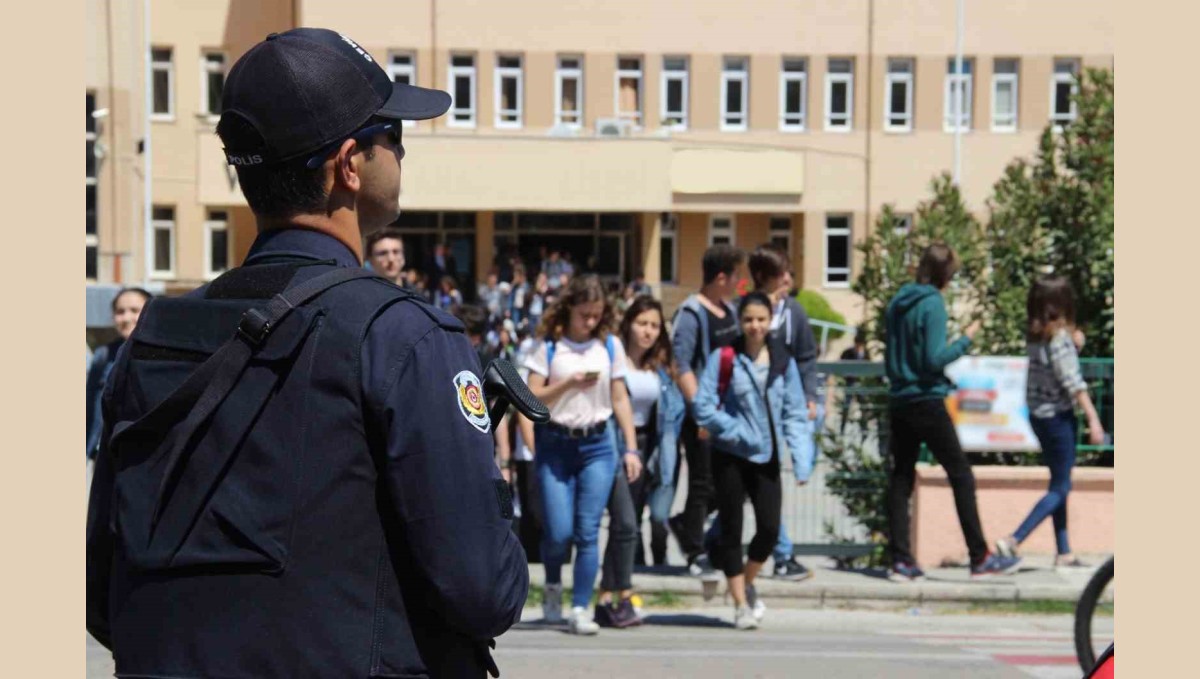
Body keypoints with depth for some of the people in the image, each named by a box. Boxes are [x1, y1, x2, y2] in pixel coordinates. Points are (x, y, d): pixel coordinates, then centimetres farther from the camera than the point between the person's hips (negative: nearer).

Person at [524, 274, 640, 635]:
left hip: (597, 445, 2)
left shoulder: (610, 346, 6)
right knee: (559, 532, -4)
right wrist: (569, 383, -18)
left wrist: (631, 448, 4)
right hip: (555, 445, -1)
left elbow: (620, 399, 9)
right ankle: (553, 586, 26)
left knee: (588, 532, -4)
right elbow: (532, 398, -4)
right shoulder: (550, 346, 0)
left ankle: (580, 609, 3)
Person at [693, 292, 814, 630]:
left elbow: (795, 413, 4)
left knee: (770, 528, -4)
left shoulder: (783, 361, 4)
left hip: (767, 456, 2)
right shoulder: (724, 358, -6)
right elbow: (703, 406, -8)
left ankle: (747, 584, 25)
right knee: (731, 530, 3)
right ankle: (740, 603, 16)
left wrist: (801, 459, -7)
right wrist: (737, 431, -15)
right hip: (730, 456, -2)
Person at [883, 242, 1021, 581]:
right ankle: (980, 558, 3)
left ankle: (901, 560, 5)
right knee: (961, 476, 1)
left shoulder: (897, 303, 10)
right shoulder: (932, 304, -12)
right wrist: (966, 339, -7)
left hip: (898, 402, 7)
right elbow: (935, 359, -18)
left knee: (900, 478, 7)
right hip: (927, 402, -7)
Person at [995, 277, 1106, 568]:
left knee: (1060, 483, 15)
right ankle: (1013, 541, -9)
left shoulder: (1034, 336, 5)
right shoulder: (1059, 337, -17)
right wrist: (1094, 420, -17)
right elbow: (1073, 383, -19)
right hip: (1058, 416, -8)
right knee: (1060, 488, -1)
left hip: (1038, 415, 8)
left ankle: (1063, 552, 17)